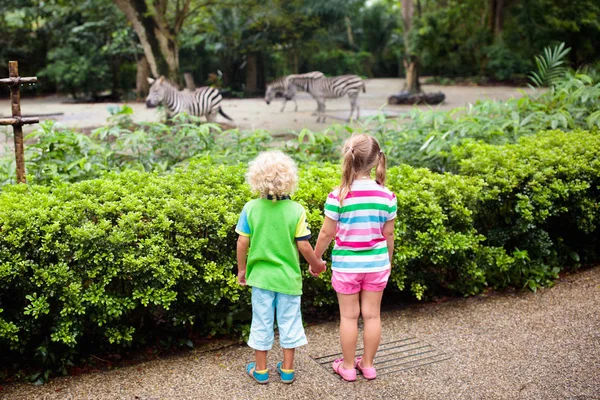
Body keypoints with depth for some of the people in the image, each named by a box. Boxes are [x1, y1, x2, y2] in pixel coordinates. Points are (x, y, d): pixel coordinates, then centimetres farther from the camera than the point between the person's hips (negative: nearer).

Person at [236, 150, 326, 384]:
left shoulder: (251, 208, -10)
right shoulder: (296, 210, -14)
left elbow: (242, 242, -7)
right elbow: (303, 245, -12)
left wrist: (241, 269, 8)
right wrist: (316, 264, 6)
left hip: (261, 276, 1)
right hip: (288, 277, -1)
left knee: (261, 323, 14)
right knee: (289, 322, 15)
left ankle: (260, 370, 26)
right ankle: (287, 370, 26)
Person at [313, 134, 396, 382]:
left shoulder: (338, 196, -17)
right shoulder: (387, 196, -8)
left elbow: (327, 234, -10)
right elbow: (388, 234, 1)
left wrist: (315, 258, 6)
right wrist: (389, 260, 17)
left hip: (346, 264, -2)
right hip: (376, 263, 2)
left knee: (349, 316, 11)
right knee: (372, 315, 14)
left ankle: (348, 366, 24)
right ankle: (368, 365, 27)